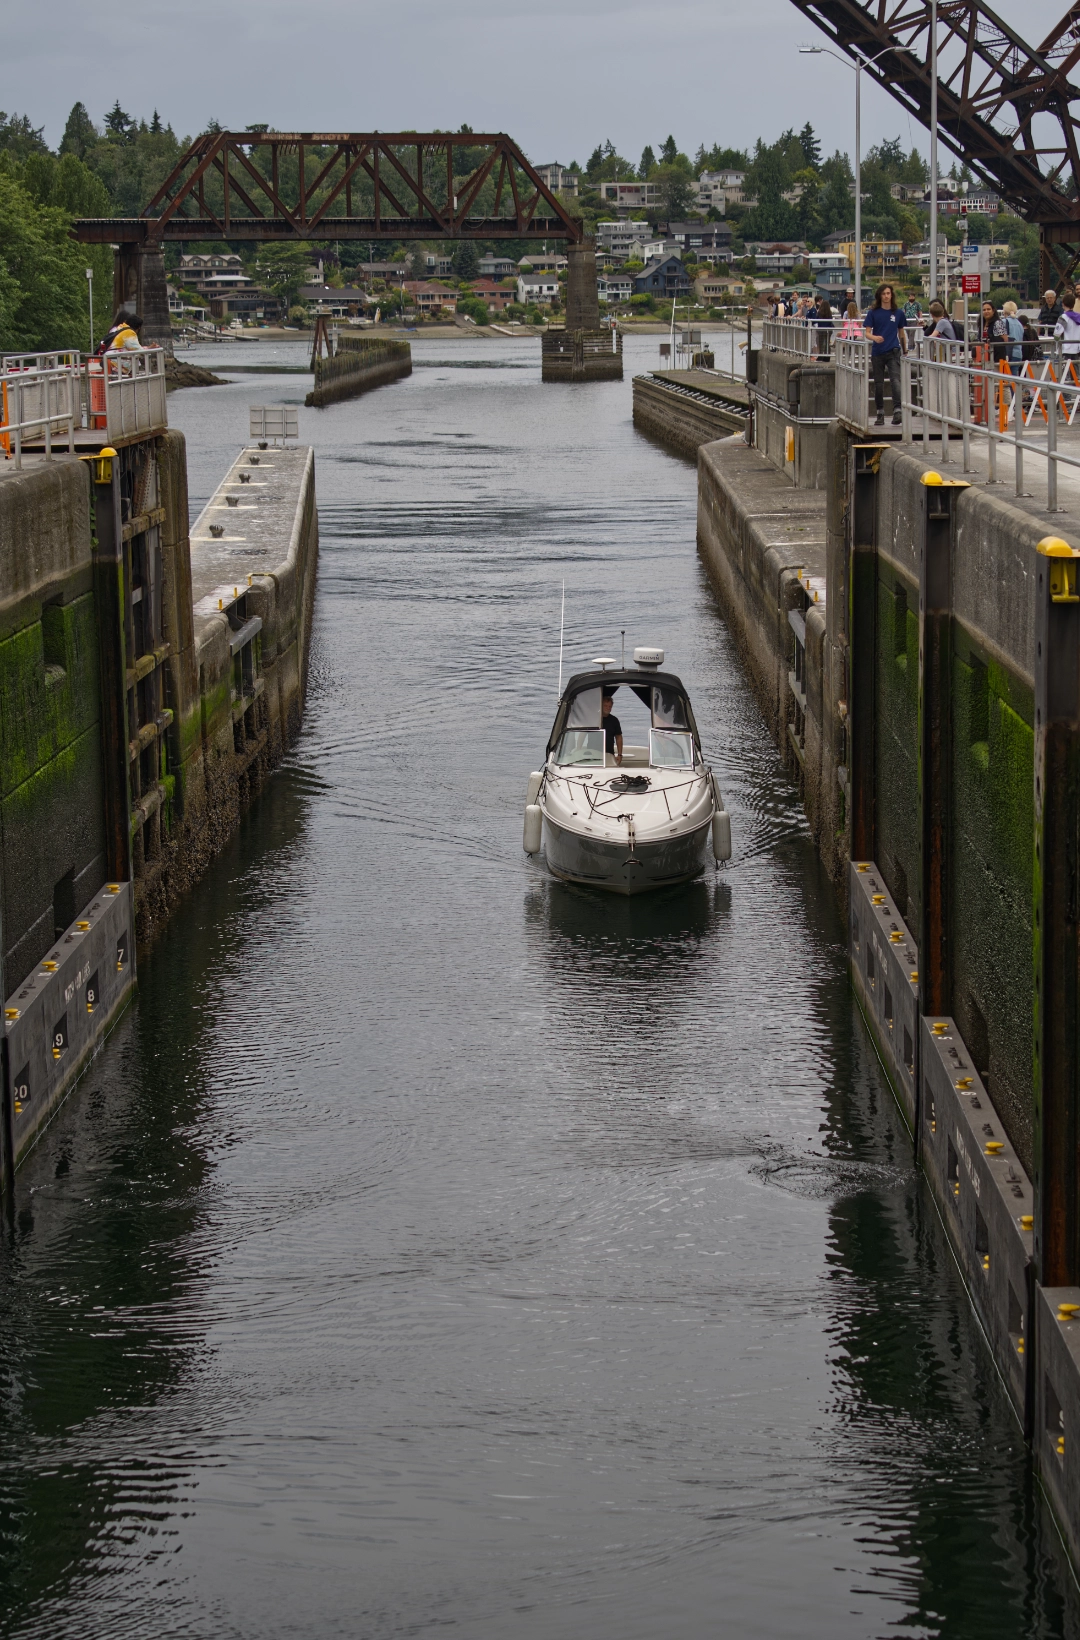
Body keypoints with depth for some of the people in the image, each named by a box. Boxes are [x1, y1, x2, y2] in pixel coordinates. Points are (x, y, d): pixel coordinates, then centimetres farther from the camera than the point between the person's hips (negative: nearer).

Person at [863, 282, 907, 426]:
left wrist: (905, 351, 19)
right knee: (878, 384, 7)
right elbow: (867, 332, 0)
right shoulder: (873, 313, 3)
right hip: (877, 353, 1)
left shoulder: (898, 313, 6)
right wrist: (874, 337, -22)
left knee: (895, 380, -17)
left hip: (893, 352, -1)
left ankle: (897, 411, -25)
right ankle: (880, 414, 17)